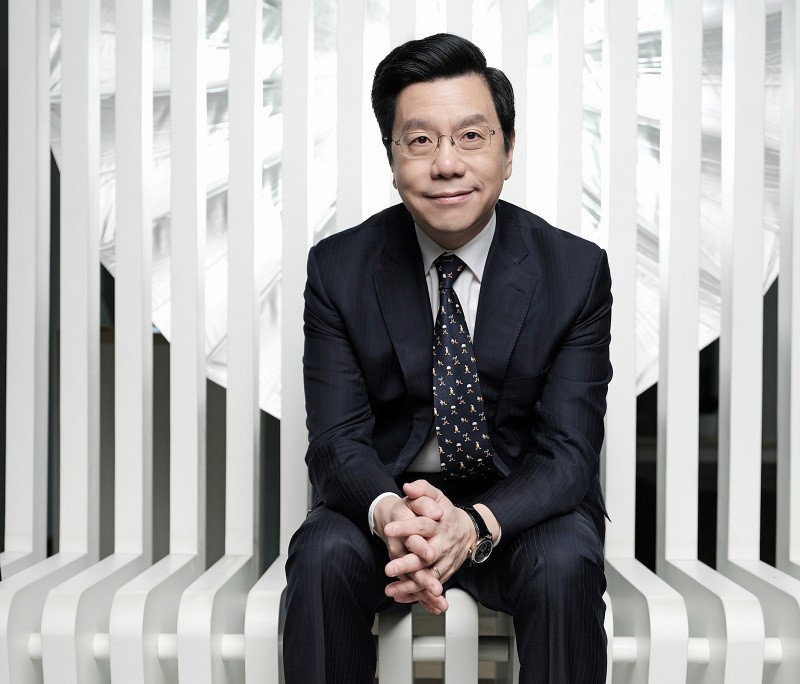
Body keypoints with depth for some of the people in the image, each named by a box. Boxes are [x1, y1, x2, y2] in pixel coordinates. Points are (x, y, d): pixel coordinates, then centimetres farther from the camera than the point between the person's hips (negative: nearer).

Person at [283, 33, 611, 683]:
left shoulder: (577, 271, -9)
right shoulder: (339, 269, -6)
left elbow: (568, 451, -13)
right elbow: (338, 439, -10)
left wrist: (476, 524, -34)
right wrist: (387, 511, -35)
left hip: (518, 504, 0)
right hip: (387, 493, 1)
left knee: (564, 565, -31)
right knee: (323, 557, -29)